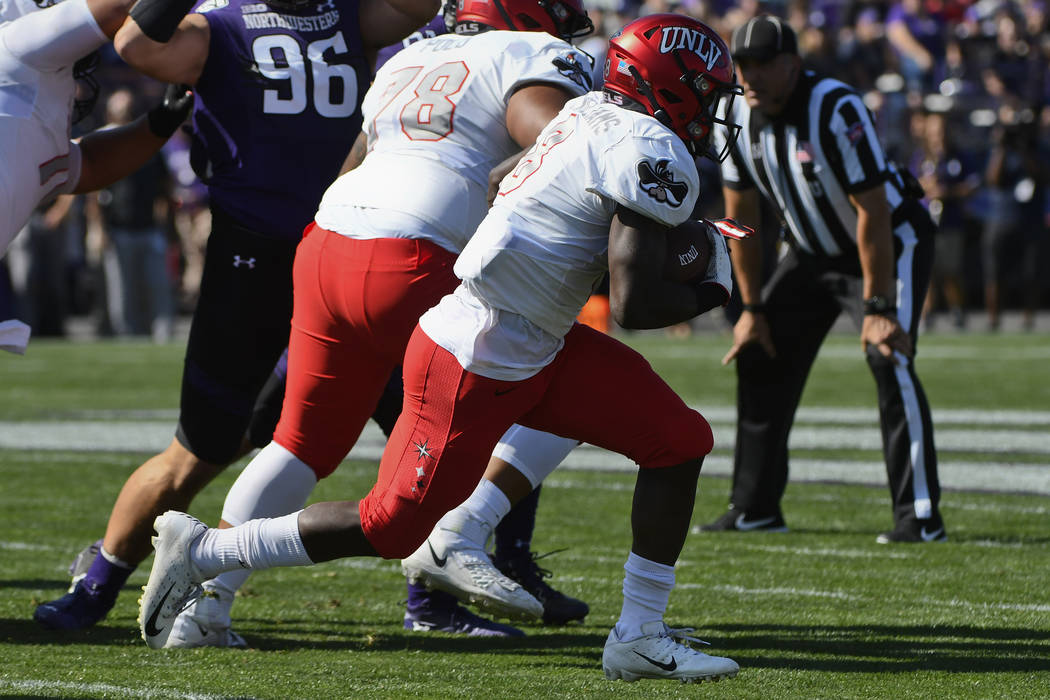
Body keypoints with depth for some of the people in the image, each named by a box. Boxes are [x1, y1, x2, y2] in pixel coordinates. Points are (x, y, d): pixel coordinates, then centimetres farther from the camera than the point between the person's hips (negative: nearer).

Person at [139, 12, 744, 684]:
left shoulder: (590, 112, 7)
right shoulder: (654, 154, -19)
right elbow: (634, 306, -22)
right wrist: (709, 294, -3)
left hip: (537, 349, 10)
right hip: (474, 364, -10)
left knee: (679, 442, 6)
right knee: (391, 527, 1)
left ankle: (640, 637, 8)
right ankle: (201, 551, 15)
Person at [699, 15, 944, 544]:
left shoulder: (835, 111, -31)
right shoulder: (739, 118, -10)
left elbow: (872, 213, -30)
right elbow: (740, 217, 0)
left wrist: (877, 307, -29)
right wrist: (752, 308, 0)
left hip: (890, 244, -7)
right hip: (814, 251, 7)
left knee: (889, 360, -24)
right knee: (761, 356, 4)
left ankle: (920, 516, -21)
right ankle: (754, 507, 15)